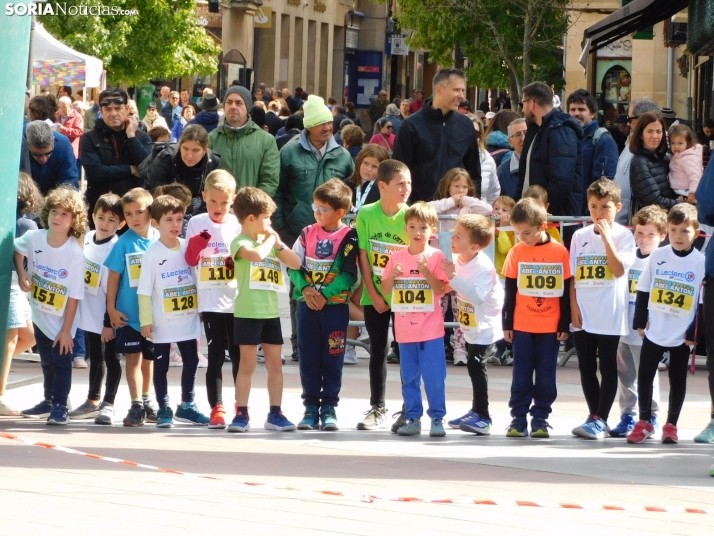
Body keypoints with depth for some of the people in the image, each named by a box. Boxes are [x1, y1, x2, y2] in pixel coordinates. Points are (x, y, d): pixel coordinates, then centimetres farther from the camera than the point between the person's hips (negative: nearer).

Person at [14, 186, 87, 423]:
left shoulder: (75, 253, -24)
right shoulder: (34, 238, -12)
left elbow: (74, 295, -21)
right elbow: (17, 249, 13)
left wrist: (66, 329, -19)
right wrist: (21, 274, -2)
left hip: (61, 320, -5)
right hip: (40, 315, 5)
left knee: (61, 361, -3)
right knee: (47, 361, 19)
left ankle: (60, 406, 9)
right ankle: (49, 401, 34)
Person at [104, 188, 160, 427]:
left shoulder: (159, 240, -2)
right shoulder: (124, 243, -7)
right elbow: (114, 276, -4)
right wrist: (111, 308, -6)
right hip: (129, 313, -3)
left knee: (149, 358, 15)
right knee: (133, 358, -4)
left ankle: (146, 400, 29)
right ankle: (136, 406, -2)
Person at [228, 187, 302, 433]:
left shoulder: (269, 241, 12)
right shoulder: (239, 242, -9)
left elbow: (296, 263, 10)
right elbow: (256, 255, -30)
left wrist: (279, 243, -1)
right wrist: (269, 239, -13)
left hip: (271, 312, 6)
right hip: (248, 313, -6)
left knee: (275, 364, 7)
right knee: (247, 365, -1)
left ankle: (275, 414, 12)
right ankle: (241, 414, 4)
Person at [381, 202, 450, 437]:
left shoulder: (436, 256, -4)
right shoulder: (397, 257, 6)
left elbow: (440, 289, -10)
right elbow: (384, 290, 6)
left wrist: (426, 272, -23)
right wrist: (392, 276, -12)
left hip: (431, 330, -4)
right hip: (405, 329, 4)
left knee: (434, 377, -4)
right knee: (409, 378, 9)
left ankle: (437, 418, 3)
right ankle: (412, 419, 16)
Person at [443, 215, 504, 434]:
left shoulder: (483, 267, -27)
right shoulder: (458, 260, -1)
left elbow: (477, 296, -38)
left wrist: (453, 277, -39)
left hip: (484, 325, -9)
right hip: (470, 324, 9)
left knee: (475, 364, -13)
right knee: (474, 365, 17)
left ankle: (483, 418, -11)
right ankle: (477, 411, 30)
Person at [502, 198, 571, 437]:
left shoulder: (559, 252, -4)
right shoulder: (517, 252, -1)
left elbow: (566, 291, 1)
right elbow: (509, 292, 4)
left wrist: (565, 325, 1)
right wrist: (507, 324, 3)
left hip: (550, 327, -1)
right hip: (522, 326, 1)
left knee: (546, 375, 4)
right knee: (521, 374, 3)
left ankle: (540, 417, 12)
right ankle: (518, 417, 9)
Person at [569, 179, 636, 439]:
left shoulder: (623, 236, -3)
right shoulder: (580, 236, 8)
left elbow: (619, 270, -16)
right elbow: (572, 276, 9)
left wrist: (606, 236, -17)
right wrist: (574, 307, 0)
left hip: (610, 314, -4)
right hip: (583, 314, 4)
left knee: (607, 366, 0)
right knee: (586, 366, 9)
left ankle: (600, 419, 0)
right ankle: (594, 416, 18)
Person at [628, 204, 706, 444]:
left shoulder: (701, 262, -8)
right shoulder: (657, 256, -1)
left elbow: (704, 302, -5)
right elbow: (643, 291, 5)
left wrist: (693, 334, -7)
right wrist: (640, 321, 1)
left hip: (682, 335, -2)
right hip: (654, 331, 2)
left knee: (677, 379, 8)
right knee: (644, 375, 3)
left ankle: (671, 424, 18)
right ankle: (644, 422, 15)